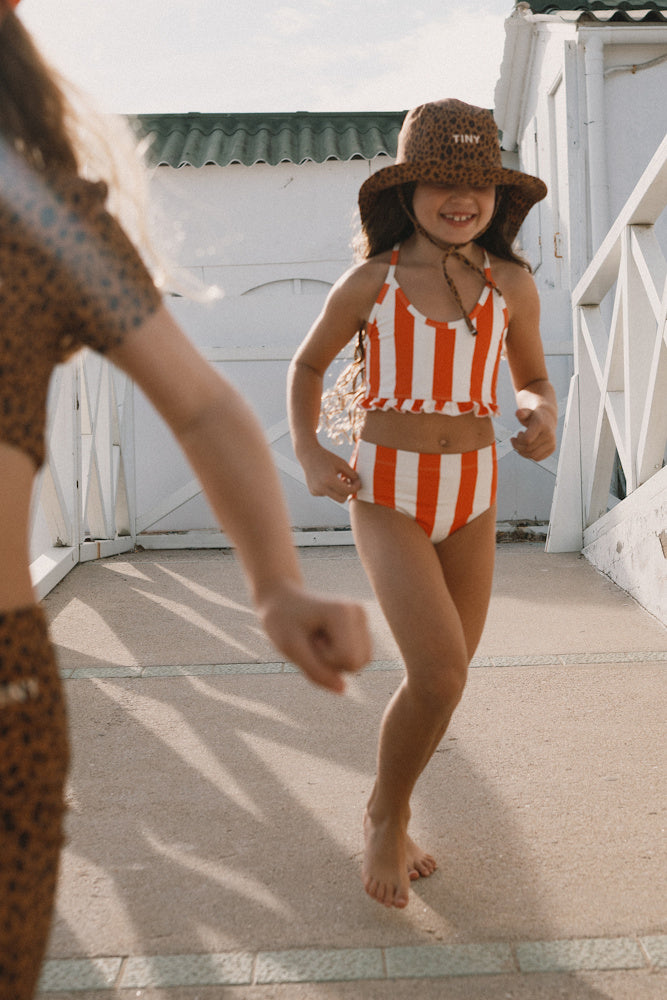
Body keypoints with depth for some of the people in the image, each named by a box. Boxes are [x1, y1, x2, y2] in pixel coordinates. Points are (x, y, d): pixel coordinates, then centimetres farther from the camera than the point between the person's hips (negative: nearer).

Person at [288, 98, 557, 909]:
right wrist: (308, 454, -5)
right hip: (386, 490, -4)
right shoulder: (369, 283, -4)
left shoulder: (511, 286, 1)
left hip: (472, 493, 4)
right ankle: (387, 817, 12)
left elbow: (532, 380, 14)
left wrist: (543, 416, -9)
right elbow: (308, 365, 10)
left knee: (446, 672, 10)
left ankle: (387, 819, 33)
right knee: (440, 674, -16)